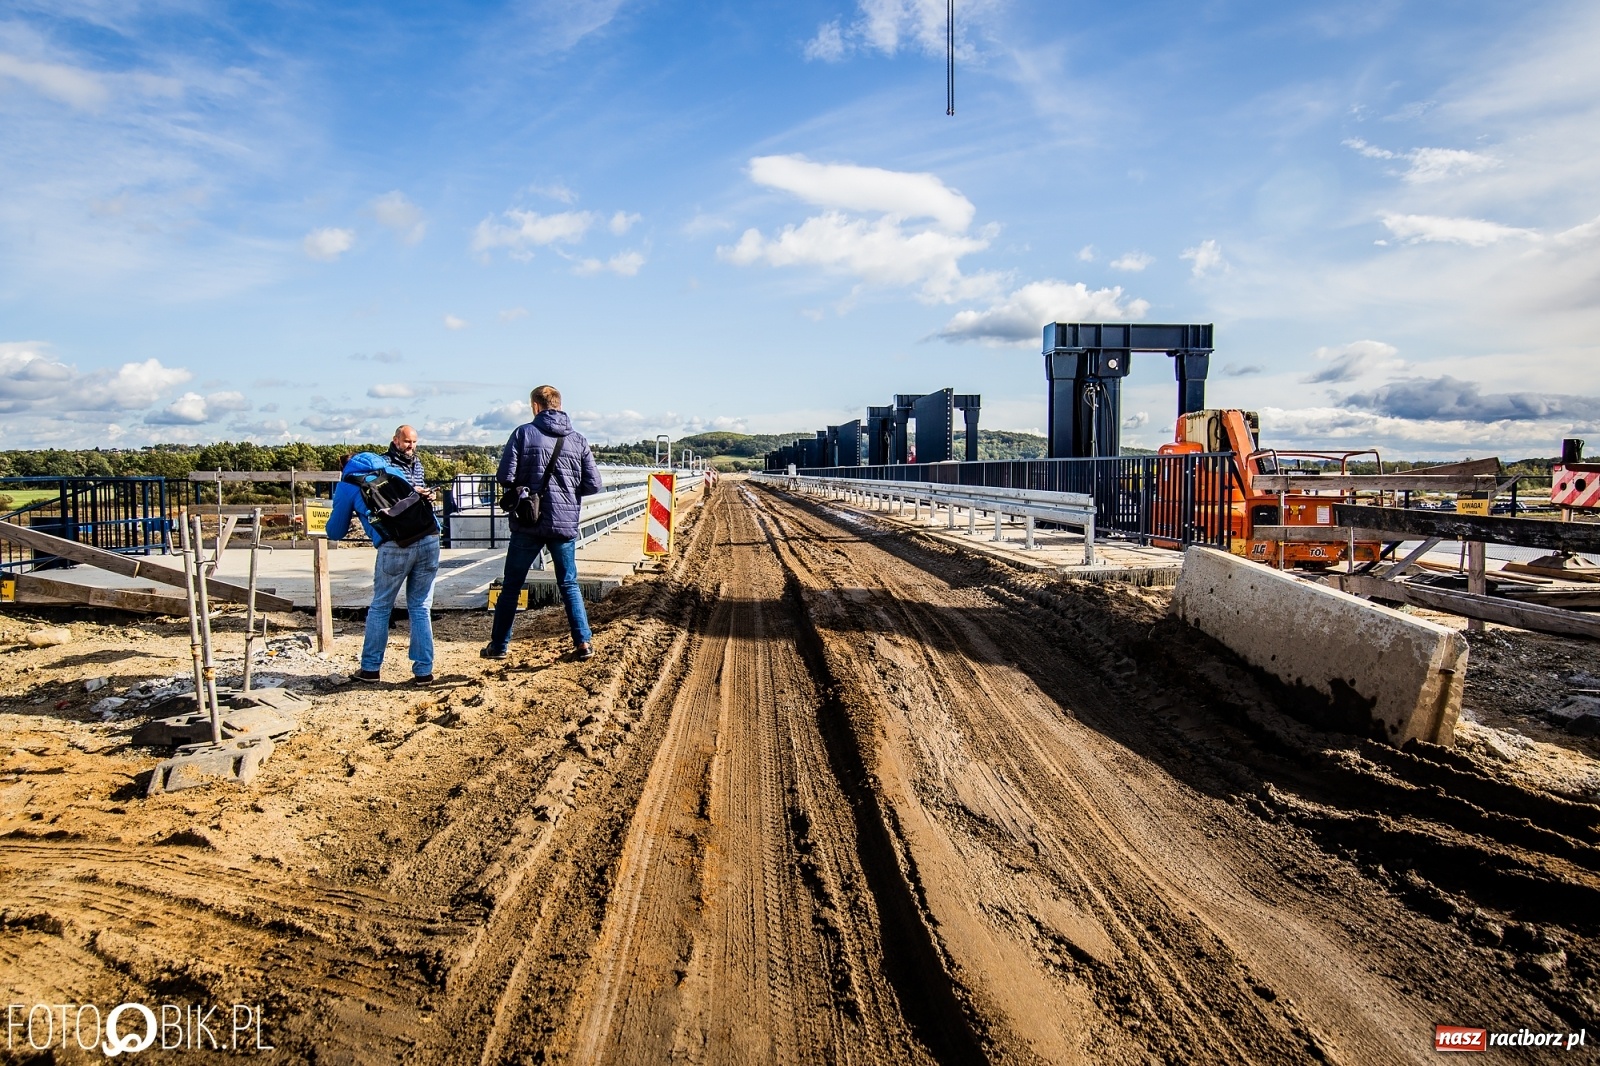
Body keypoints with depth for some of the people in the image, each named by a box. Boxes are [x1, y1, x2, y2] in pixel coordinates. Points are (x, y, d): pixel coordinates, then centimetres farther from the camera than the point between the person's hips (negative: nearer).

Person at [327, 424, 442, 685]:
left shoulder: (347, 487, 17)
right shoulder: (383, 465, 24)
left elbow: (335, 532, 24)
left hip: (395, 546, -3)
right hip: (429, 539, 3)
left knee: (380, 607, 16)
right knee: (421, 608, 13)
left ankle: (370, 668, 24)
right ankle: (424, 671, 13)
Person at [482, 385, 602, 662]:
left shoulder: (523, 433, -5)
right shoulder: (578, 440, 3)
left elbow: (505, 477, -11)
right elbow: (593, 484, 0)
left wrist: (521, 488, 10)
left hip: (527, 524, -2)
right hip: (565, 524, 2)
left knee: (511, 586, 11)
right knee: (569, 585, 14)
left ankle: (498, 645, 18)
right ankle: (584, 642, 8)